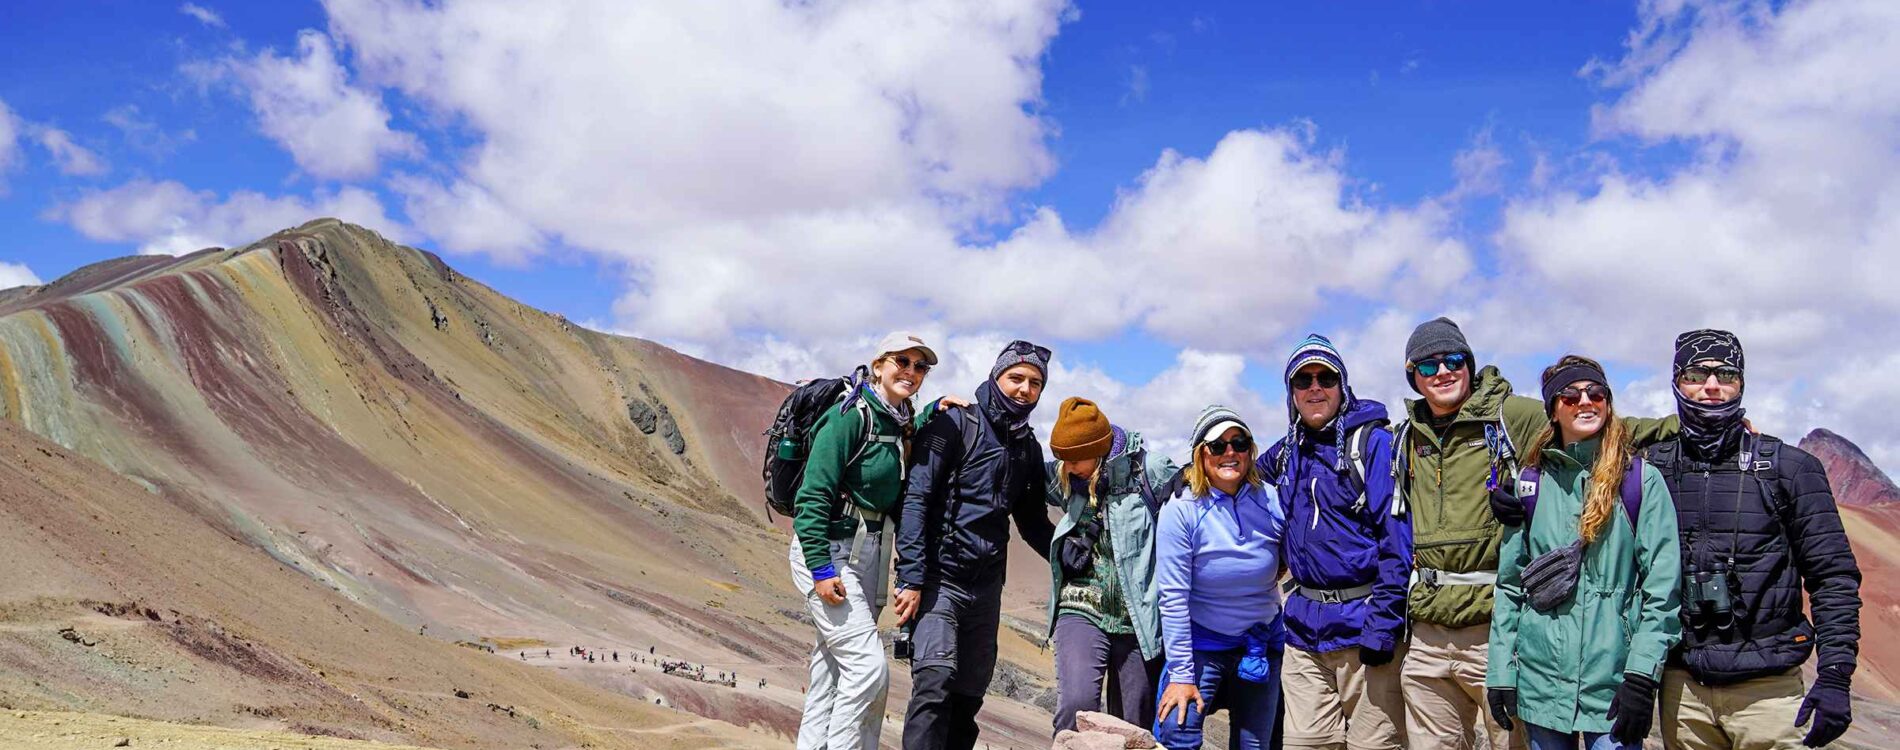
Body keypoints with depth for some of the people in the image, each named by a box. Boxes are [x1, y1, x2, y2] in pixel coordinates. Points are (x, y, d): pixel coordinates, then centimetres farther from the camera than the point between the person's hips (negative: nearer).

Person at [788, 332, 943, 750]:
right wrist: (821, 569, -22)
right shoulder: (851, 416, -15)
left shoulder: (900, 423, 8)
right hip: (827, 551, -8)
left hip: (867, 554, 8)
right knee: (868, 667, -13)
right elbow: (813, 494, -18)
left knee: (833, 668, 11)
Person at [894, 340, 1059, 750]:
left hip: (986, 586, 6)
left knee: (968, 697, 8)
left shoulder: (1028, 448, 14)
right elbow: (916, 500, -11)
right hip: (940, 577, -6)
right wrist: (911, 578, -18)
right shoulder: (955, 423, -5)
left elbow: (1034, 523, 23)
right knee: (935, 682, -19)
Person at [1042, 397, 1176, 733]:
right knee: (1077, 702, -23)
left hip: (1138, 620, -1)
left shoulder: (1148, 470, -6)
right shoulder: (1063, 478, 6)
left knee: (1132, 728, 7)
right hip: (1082, 611, 1)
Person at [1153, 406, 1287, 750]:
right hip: (1202, 643, -3)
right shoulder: (1181, 509, -15)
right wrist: (1181, 674, -17)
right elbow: (1173, 597, -16)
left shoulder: (1272, 502, -8)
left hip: (1263, 644, 3)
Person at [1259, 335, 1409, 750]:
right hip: (1303, 627, 6)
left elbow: (1397, 537, -13)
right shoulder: (1286, 454, 13)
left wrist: (1382, 625, -18)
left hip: (1361, 622, -6)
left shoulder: (1372, 443, -6)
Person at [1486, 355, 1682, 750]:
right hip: (1540, 680, 3)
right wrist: (1500, 672, 3)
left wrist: (1642, 675, -12)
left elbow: (1662, 586, -5)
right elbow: (1510, 583, 8)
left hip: (1612, 683, -3)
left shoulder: (1642, 480, 0)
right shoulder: (1531, 483, 8)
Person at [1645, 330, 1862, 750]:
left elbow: (1834, 576, 0)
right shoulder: (1653, 470, 5)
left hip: (1768, 688, -1)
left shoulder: (1788, 468, 1)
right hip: (1682, 686, 2)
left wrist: (1835, 677, -7)